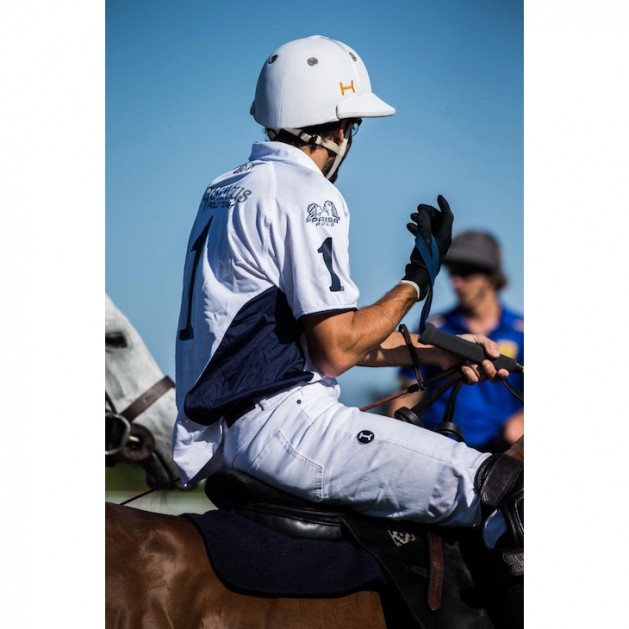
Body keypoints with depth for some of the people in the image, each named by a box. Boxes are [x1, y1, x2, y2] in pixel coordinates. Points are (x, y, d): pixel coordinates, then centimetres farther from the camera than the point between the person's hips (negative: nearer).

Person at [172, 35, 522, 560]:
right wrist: (417, 282, -2)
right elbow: (336, 351, -16)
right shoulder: (306, 195, -11)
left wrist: (438, 352, 20)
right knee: (497, 490, -15)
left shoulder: (229, 190, 20)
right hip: (277, 420, -10)